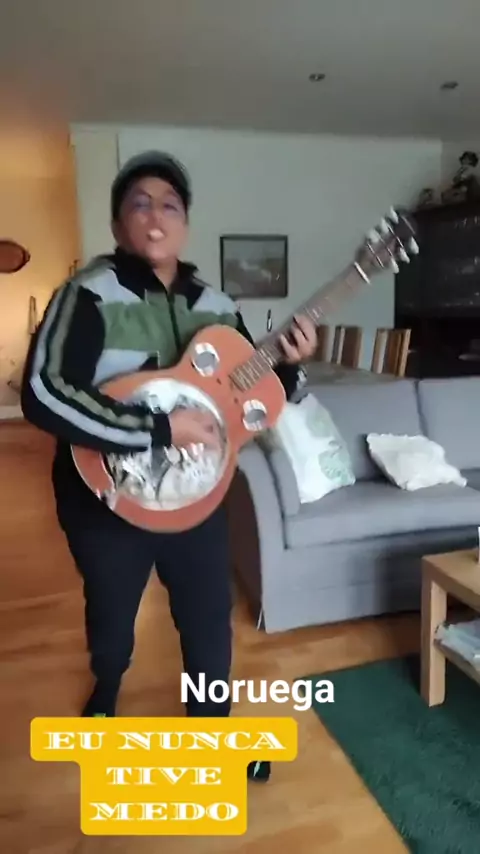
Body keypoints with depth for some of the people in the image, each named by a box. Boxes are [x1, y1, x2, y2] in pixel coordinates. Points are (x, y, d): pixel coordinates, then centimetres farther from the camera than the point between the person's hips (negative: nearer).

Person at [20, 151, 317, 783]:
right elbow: (43, 397, -29)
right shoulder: (88, 295, -16)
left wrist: (289, 367, -13)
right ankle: (105, 696, 57)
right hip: (109, 497, -3)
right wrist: (159, 429, -31)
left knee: (210, 621, 15)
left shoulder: (216, 306, 2)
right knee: (112, 619, 21)